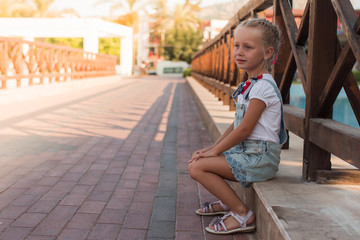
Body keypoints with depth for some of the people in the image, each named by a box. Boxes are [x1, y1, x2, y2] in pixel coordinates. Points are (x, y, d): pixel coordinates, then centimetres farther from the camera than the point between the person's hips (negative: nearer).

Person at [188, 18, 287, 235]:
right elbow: (237, 124, 17)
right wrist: (212, 148, 11)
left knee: (198, 167, -17)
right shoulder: (251, 84, 13)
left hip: (260, 156, -10)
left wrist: (215, 151, -10)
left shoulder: (263, 87, -18)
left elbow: (245, 129, -19)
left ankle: (242, 214, -9)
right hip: (247, 151, 10)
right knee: (198, 160, 12)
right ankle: (228, 202, 22)